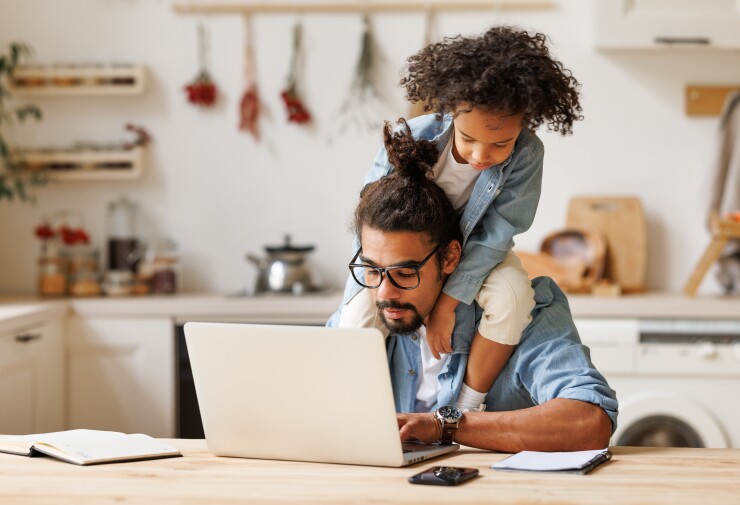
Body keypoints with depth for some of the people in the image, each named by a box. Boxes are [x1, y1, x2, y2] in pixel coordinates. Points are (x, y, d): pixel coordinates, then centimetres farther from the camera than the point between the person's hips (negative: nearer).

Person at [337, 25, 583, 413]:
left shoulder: (526, 155, -29)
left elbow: (495, 236, -24)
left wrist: (447, 302, -28)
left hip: (475, 251, 0)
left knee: (513, 296, -32)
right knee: (357, 323, -24)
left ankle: (466, 409, -14)